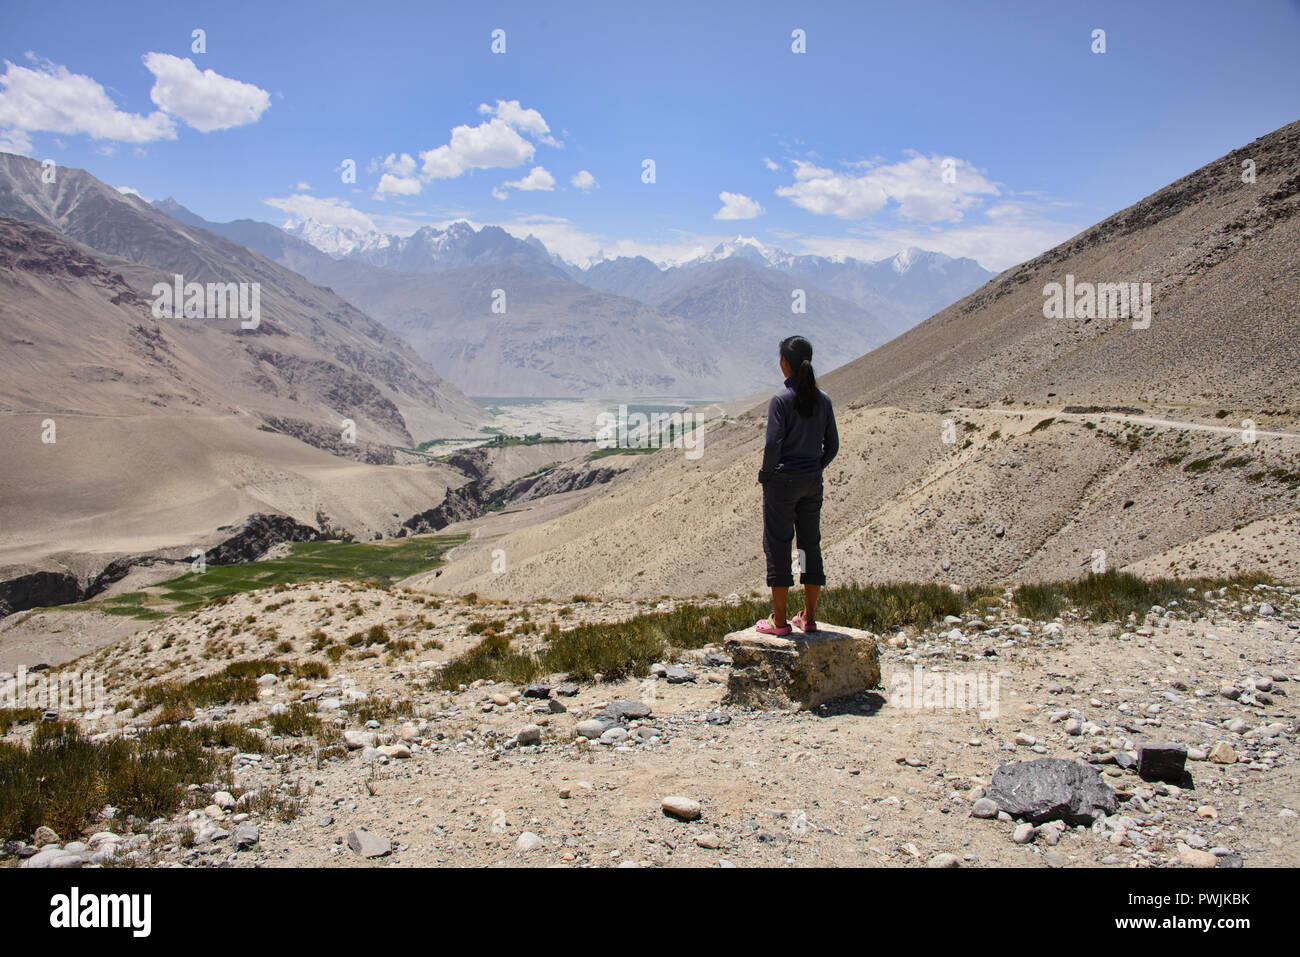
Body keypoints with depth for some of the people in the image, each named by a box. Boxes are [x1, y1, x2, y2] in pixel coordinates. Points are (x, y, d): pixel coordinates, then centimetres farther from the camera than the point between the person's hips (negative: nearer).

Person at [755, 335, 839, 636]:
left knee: (778, 546, 2)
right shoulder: (823, 399, 4)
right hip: (812, 482, 6)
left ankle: (779, 620, 7)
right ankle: (809, 617, 19)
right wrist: (815, 470, 16)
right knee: (810, 545, 12)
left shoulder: (781, 400, -12)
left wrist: (765, 474, -4)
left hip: (782, 482, -5)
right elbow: (832, 445, 6)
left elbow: (773, 444, -18)